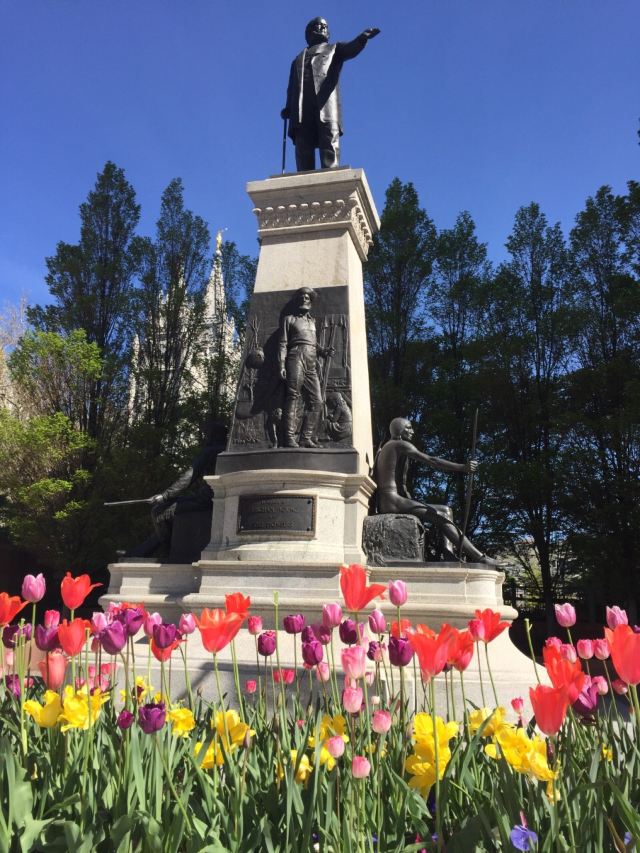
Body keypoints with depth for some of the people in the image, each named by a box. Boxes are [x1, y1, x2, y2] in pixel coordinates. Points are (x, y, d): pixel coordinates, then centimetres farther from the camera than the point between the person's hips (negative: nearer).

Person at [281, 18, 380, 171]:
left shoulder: (334, 49, 28)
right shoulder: (298, 59, 36)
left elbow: (351, 49, 6)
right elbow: (292, 88, 23)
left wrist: (362, 38, -18)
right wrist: (288, 108, 3)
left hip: (327, 106, -2)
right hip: (302, 109, 3)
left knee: (330, 149, -16)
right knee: (303, 151, -10)